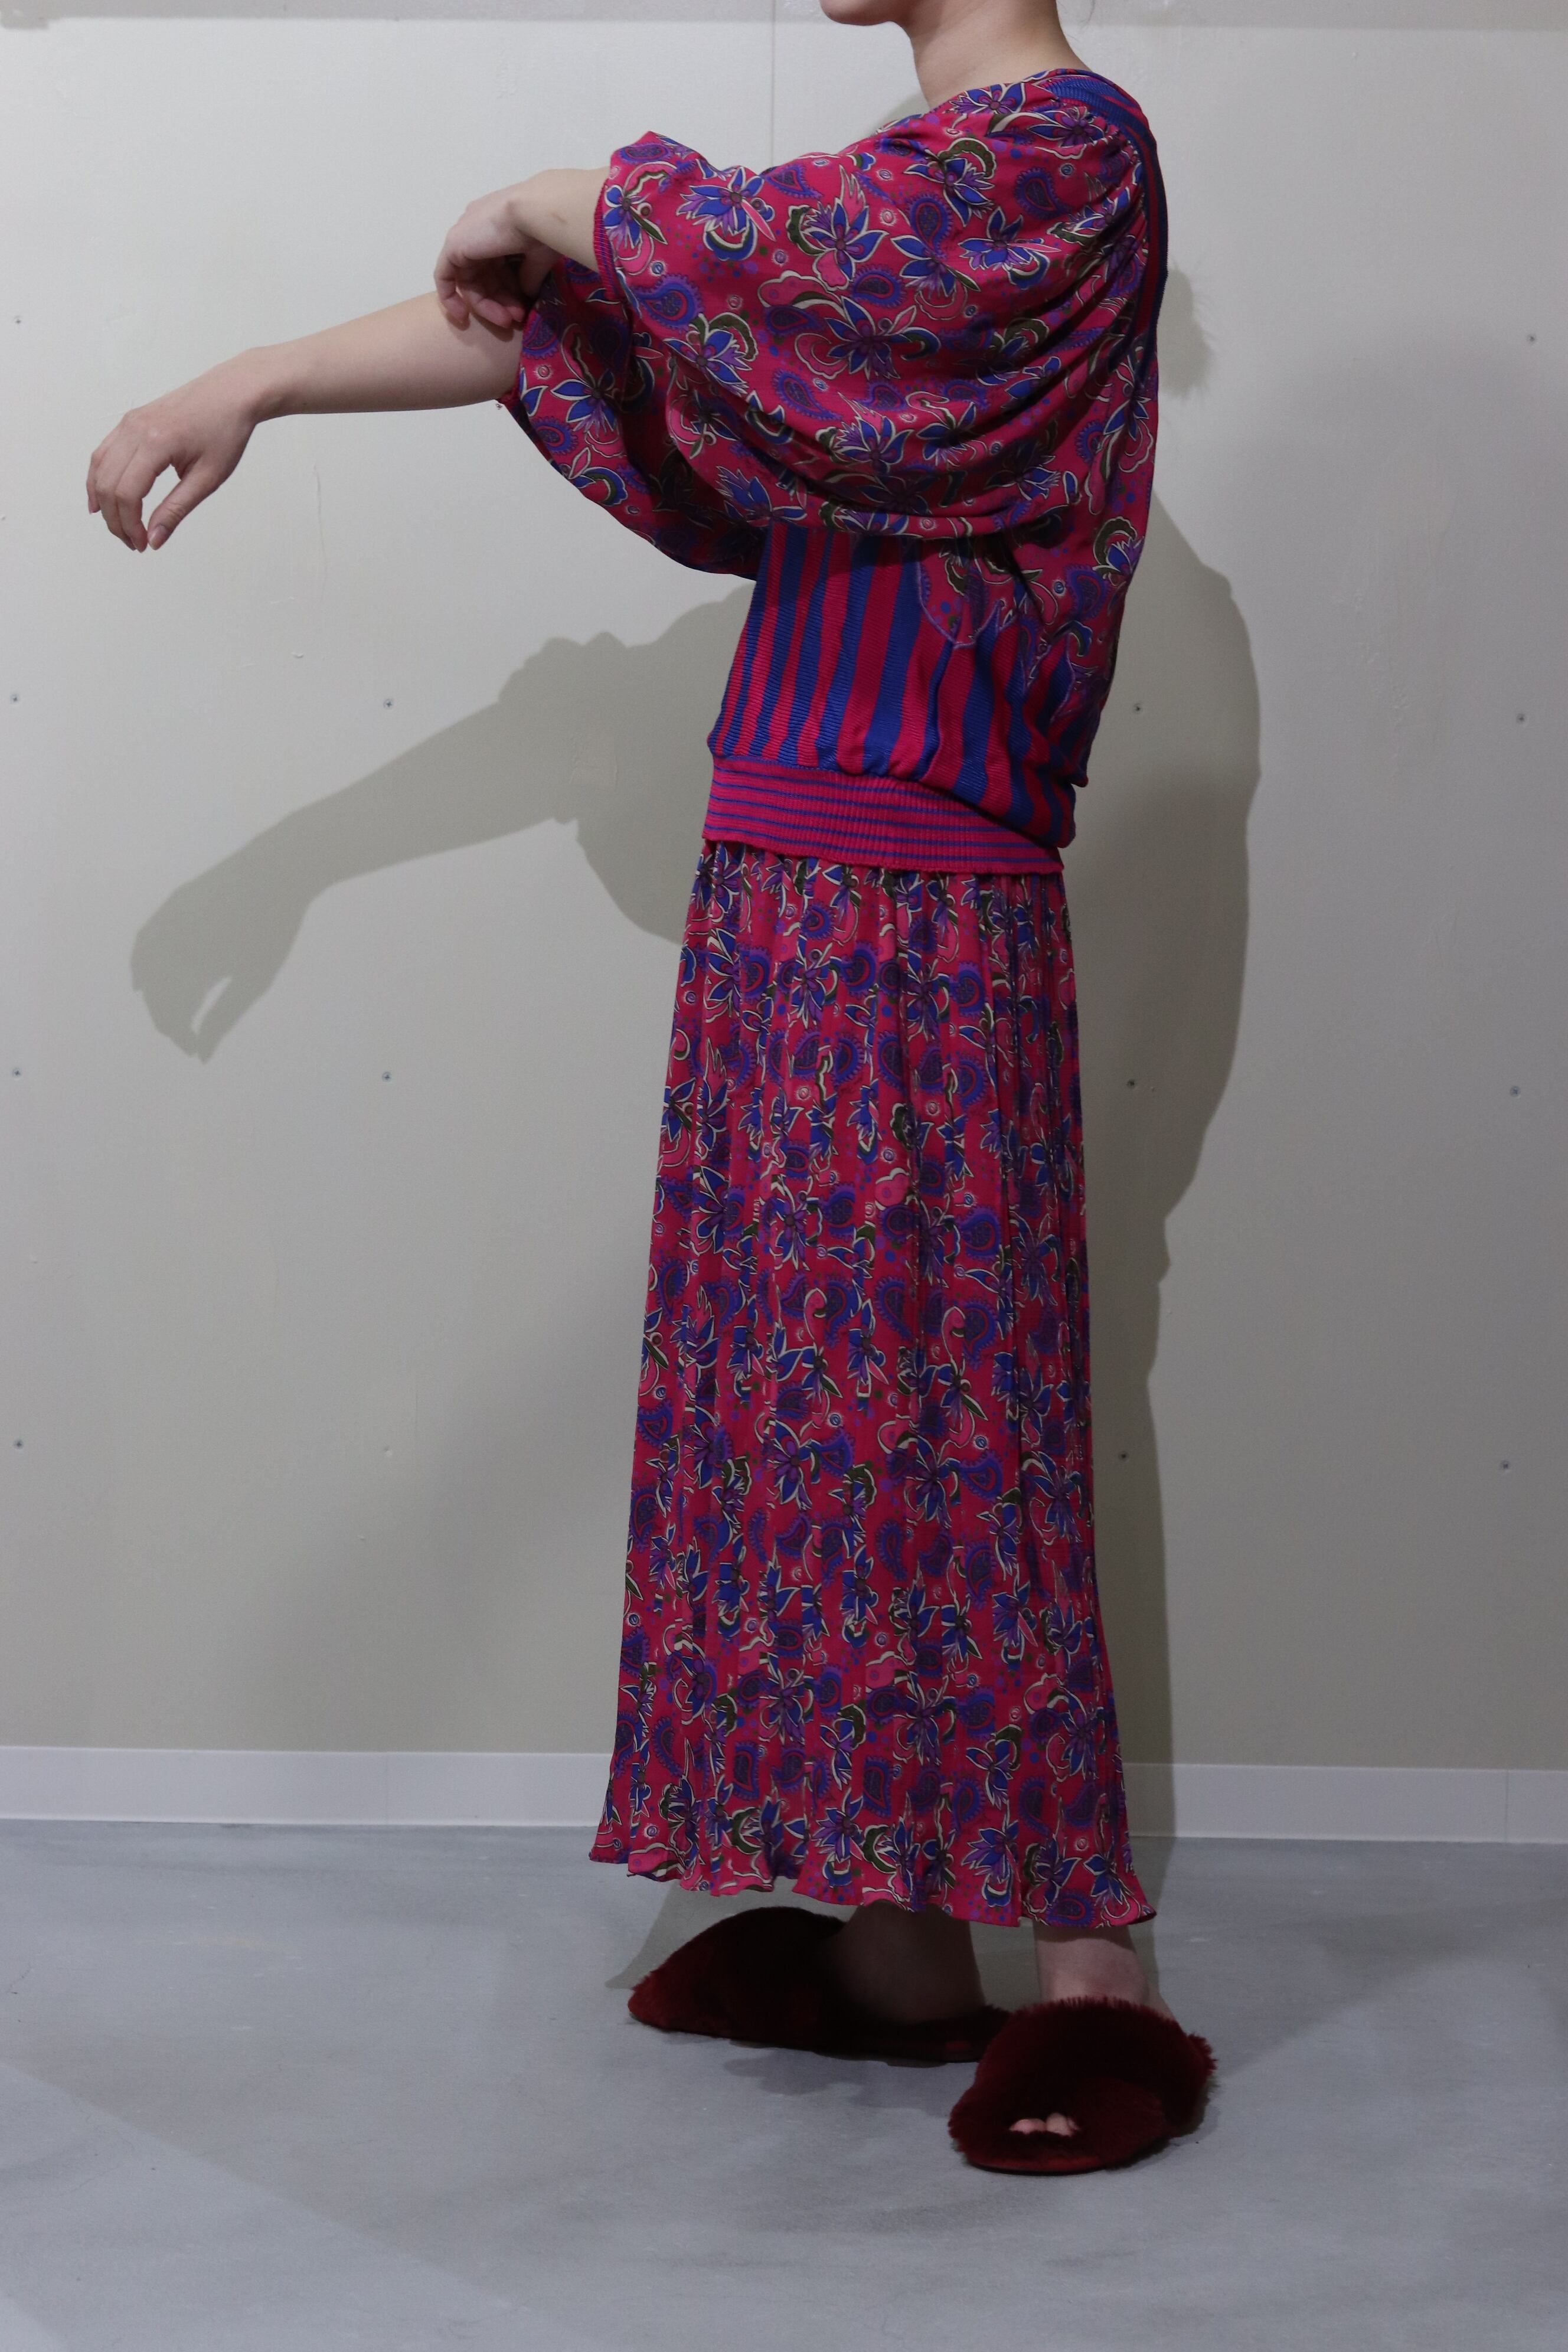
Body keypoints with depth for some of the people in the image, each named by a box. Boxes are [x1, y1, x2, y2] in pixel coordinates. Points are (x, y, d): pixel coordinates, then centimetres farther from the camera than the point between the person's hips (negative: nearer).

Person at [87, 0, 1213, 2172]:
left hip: (903, 926, -9)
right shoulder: (918, 187, 19)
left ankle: (1099, 1981, 5)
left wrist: (543, 207, -1)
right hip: (799, 898, 9)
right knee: (828, 1401, 10)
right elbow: (572, 321, 19)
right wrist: (250, 385, 16)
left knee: (936, 1414, -6)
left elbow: (756, 249, -21)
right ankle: (900, 1941, 20)